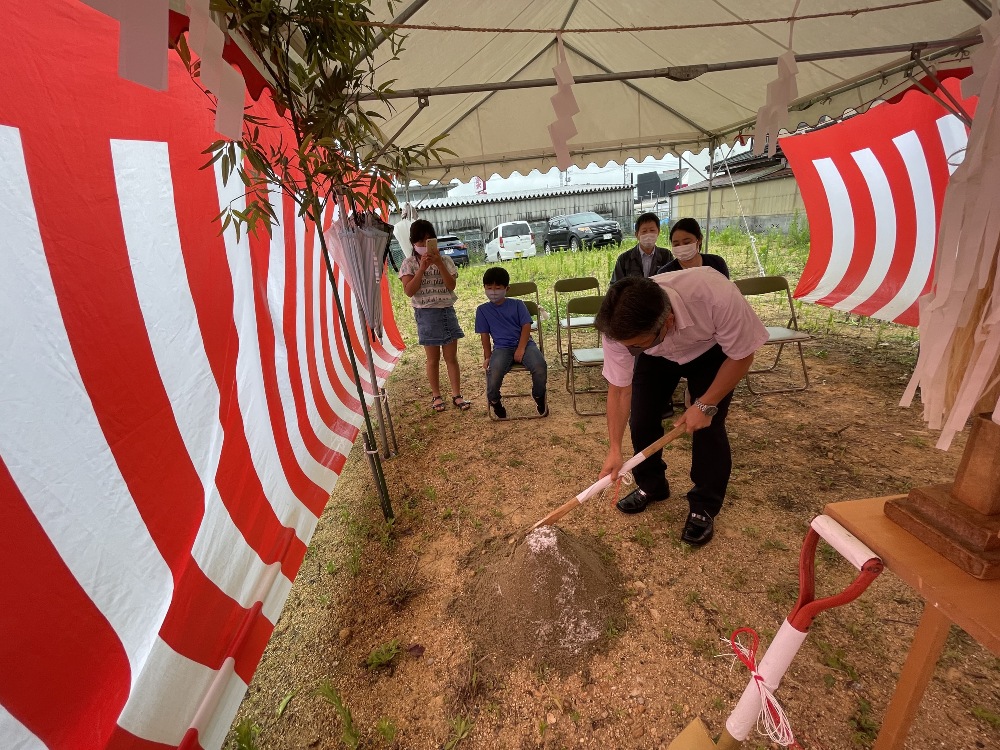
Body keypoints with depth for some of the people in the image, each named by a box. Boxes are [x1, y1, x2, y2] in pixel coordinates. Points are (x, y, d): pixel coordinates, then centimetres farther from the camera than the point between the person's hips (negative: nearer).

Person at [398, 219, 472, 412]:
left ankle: (456, 395, 14)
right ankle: (436, 396, 20)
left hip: (447, 311, 2)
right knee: (433, 359, 6)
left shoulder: (445, 260, 4)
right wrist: (422, 268, -19)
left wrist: (439, 263, -17)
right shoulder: (409, 264, -1)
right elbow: (409, 291, -13)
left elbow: (451, 285, -8)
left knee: (451, 357, 6)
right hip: (426, 314, -2)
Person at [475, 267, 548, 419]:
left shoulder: (517, 304, 9)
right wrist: (487, 357, -2)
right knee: (494, 371, -32)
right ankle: (494, 401, 2)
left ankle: (539, 397, 3)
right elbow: (485, 335, 8)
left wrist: (521, 349, -12)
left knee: (540, 367, -29)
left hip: (524, 344, 1)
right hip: (502, 348, 0)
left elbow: (526, 326, 1)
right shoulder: (482, 310, 10)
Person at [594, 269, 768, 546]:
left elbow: (742, 355, -24)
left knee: (707, 426, -12)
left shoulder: (717, 295, -44)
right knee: (641, 420, -5)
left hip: (710, 352, -2)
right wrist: (615, 449, -22)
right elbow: (619, 389, -22)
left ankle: (704, 507, 11)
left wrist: (706, 405, -24)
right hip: (657, 357, 2)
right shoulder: (620, 327, -35)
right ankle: (651, 486, 23)